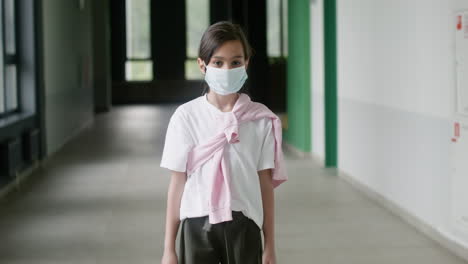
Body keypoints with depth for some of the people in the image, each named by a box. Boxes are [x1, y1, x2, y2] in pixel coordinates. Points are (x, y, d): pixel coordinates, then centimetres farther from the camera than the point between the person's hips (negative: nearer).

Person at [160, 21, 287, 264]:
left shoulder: (260, 119, -2)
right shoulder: (186, 116, -4)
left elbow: (265, 184, 2)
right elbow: (177, 182, 1)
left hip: (243, 225, 1)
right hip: (198, 224, 0)